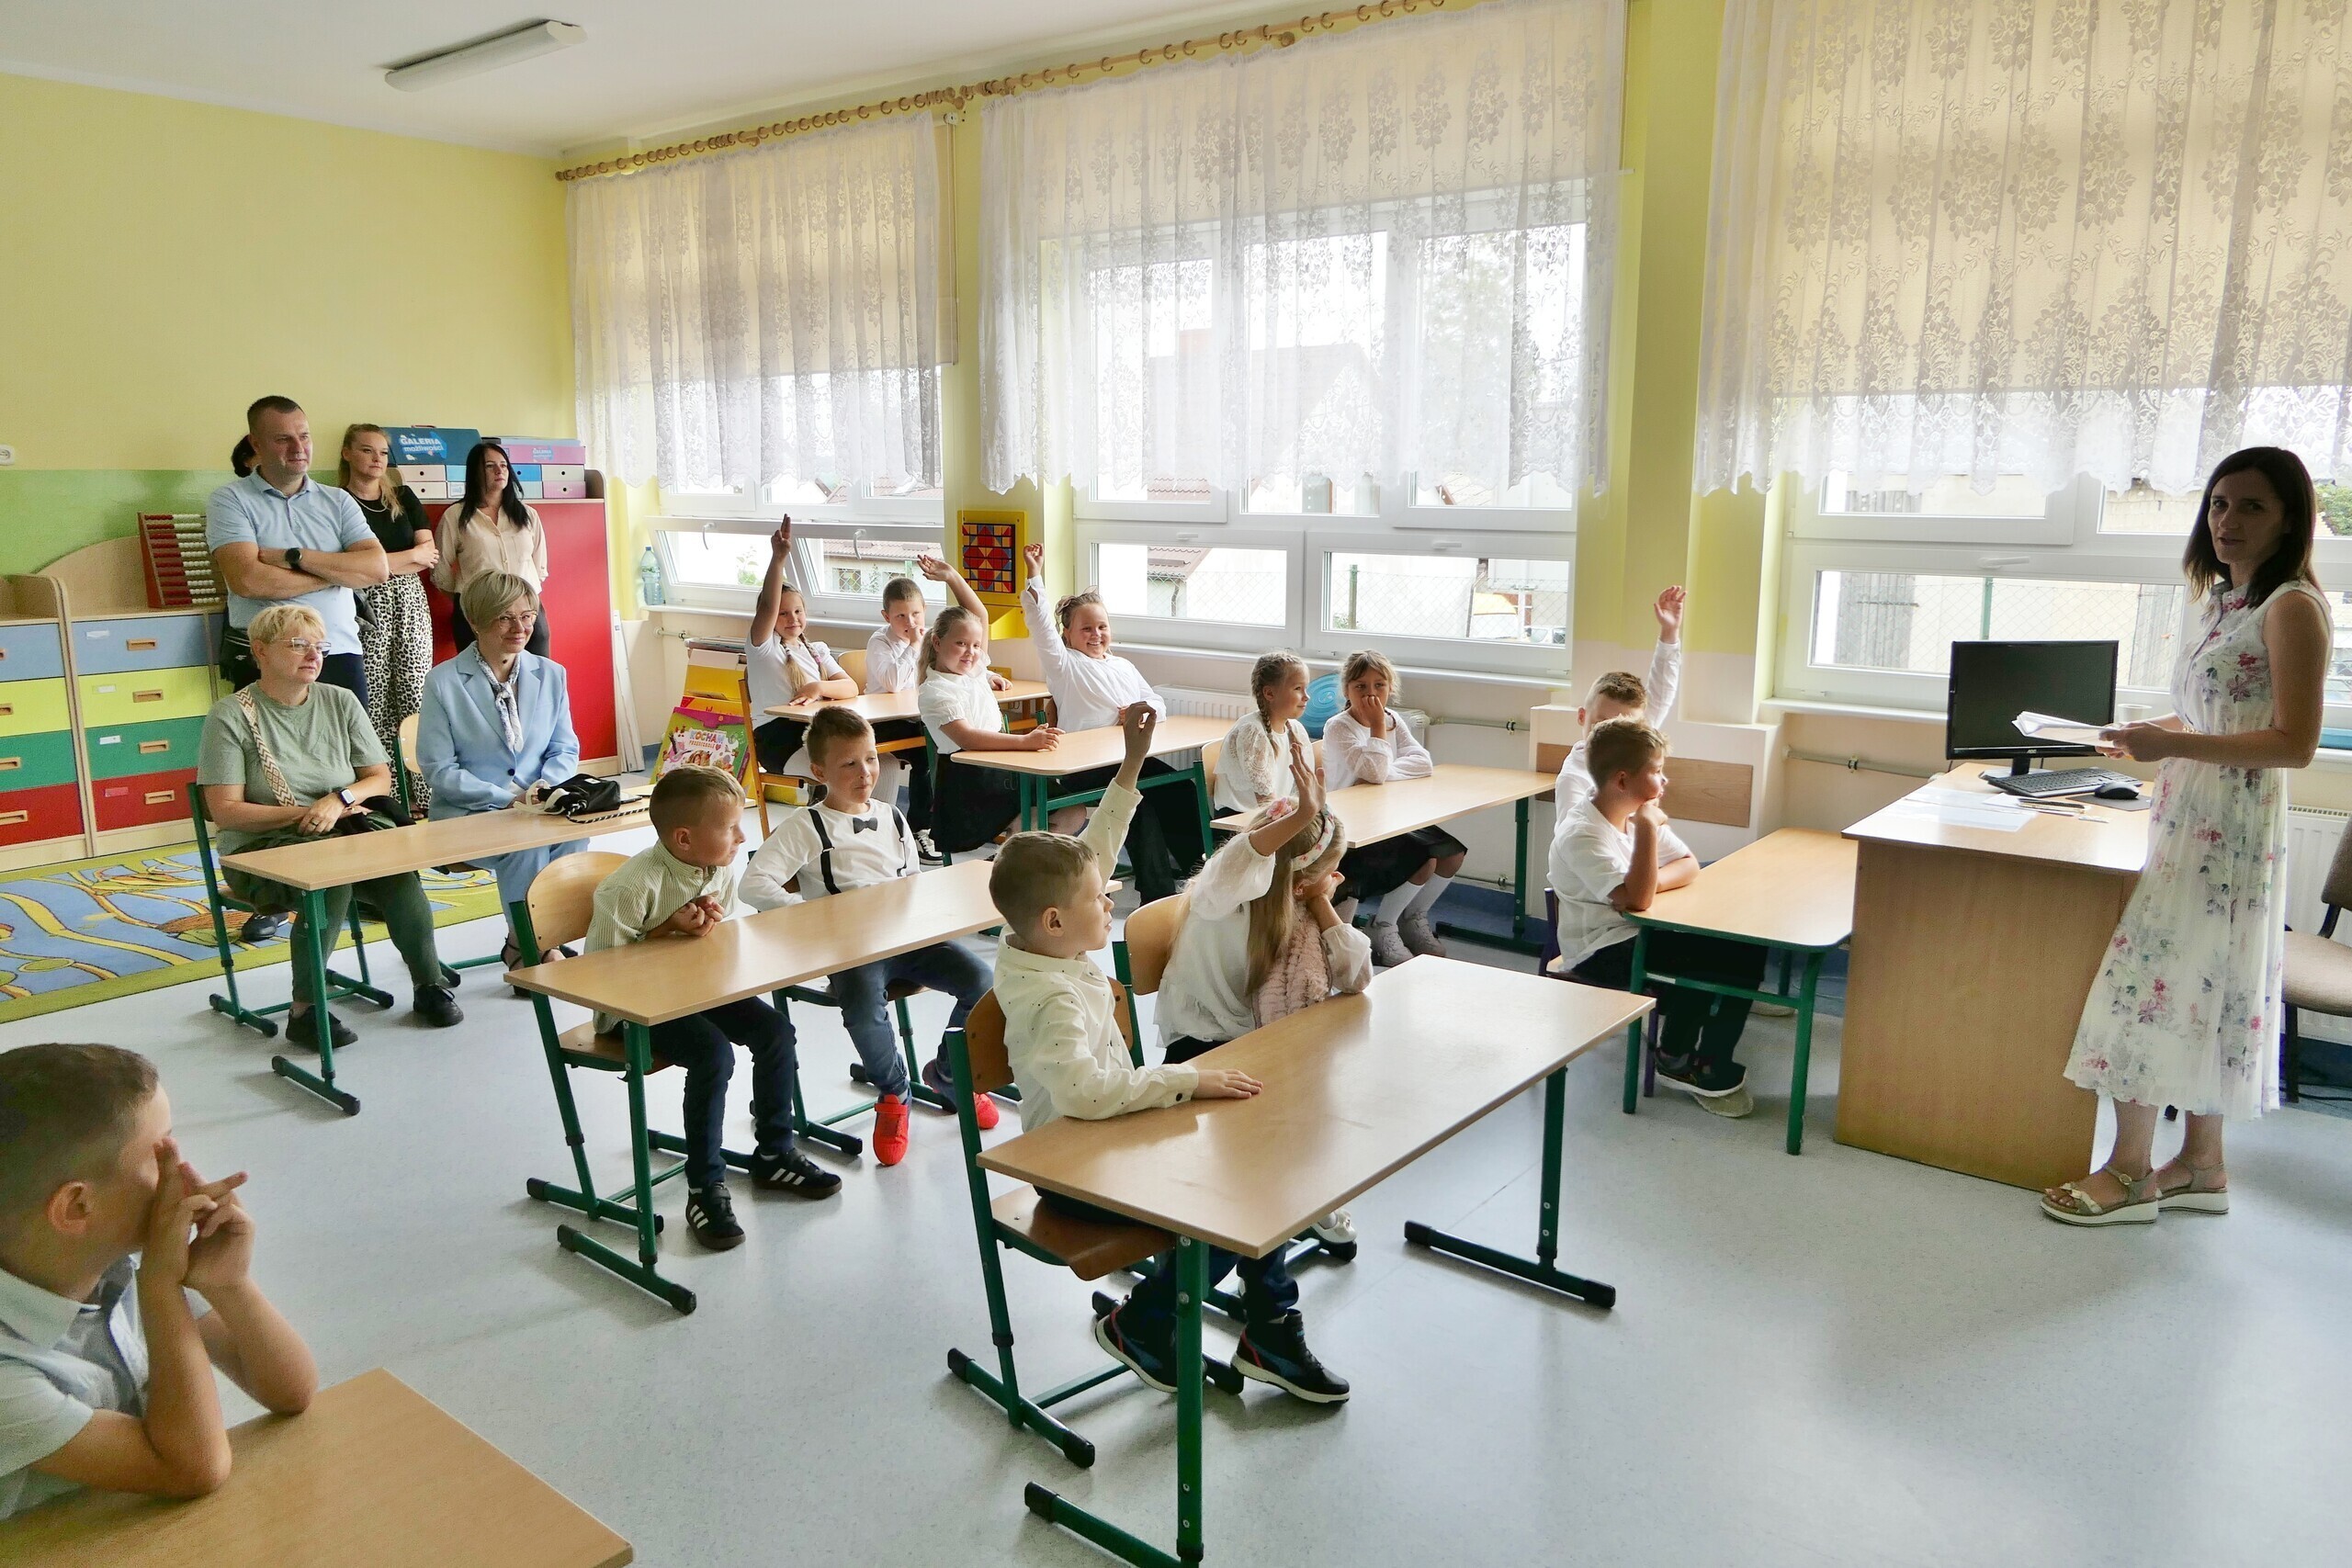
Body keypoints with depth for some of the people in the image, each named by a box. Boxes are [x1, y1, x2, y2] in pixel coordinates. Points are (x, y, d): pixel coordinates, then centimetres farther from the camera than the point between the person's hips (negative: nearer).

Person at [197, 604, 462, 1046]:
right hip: (262, 849, -3)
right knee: (331, 879, -36)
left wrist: (339, 799, -12)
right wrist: (304, 815, -17)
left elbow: (381, 778, 9)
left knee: (399, 871, -29)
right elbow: (225, 811, -9)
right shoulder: (231, 716, -4)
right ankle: (306, 1012, -24)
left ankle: (430, 985, -13)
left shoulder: (340, 702, 9)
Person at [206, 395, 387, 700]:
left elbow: (377, 568, -1)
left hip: (341, 655, 3)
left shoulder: (338, 501, 13)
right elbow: (247, 580, -13)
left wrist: (294, 557, -10)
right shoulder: (230, 501, 2)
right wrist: (337, 572, -4)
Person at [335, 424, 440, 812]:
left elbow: (430, 551, 6)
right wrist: (412, 556, -4)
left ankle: (424, 794, -1)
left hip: (410, 604, 4)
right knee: (376, 705, -5)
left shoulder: (404, 497, 15)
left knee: (416, 698, -1)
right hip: (368, 609, -4)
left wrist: (385, 562, -6)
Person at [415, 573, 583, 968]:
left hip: (540, 809, 3)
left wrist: (546, 786, -11)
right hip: (466, 817, -3)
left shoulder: (551, 675, 10)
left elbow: (566, 749, 12)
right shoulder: (443, 682, -2)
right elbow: (438, 769, -5)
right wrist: (507, 799, -16)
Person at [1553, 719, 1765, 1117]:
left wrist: (1650, 884, -16)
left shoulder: (1638, 814, 4)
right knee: (1713, 965, -21)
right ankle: (1678, 1060, 3)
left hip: (1639, 933, 8)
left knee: (1745, 951, -6)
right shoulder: (1582, 834, -22)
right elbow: (1636, 899, -31)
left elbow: (1689, 865, 3)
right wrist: (1647, 829, -29)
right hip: (1599, 953, -8)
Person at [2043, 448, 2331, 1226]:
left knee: (2153, 982, -7)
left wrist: (2173, 745, -22)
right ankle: (2202, 1165, 22)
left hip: (2232, 826, -9)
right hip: (2189, 818, 9)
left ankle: (2131, 1172, 3)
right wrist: (2147, 735, 7)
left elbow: (2294, 743, -18)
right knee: (2203, 990, 12)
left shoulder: (2293, 607, -12)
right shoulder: (2222, 600, 13)